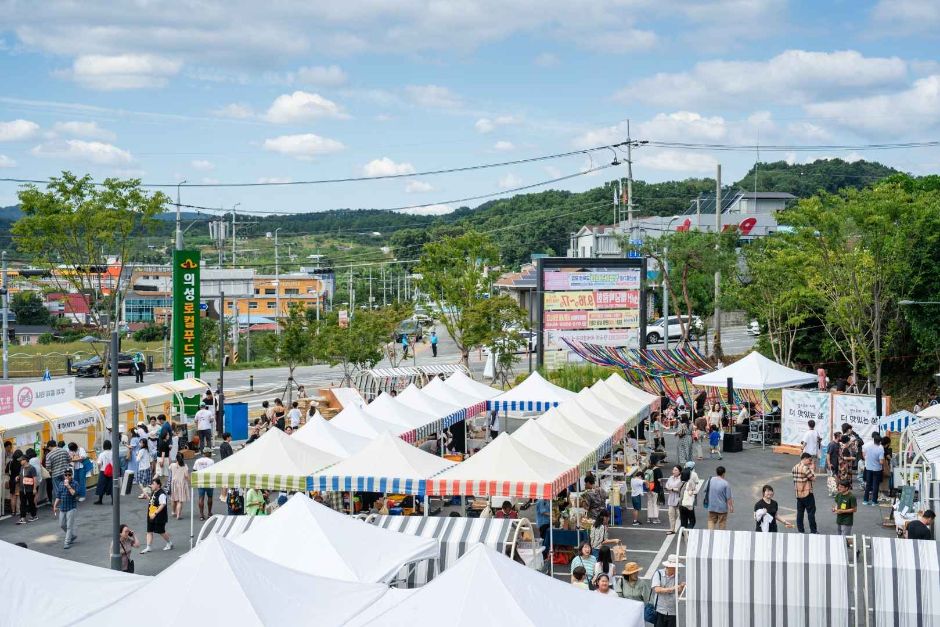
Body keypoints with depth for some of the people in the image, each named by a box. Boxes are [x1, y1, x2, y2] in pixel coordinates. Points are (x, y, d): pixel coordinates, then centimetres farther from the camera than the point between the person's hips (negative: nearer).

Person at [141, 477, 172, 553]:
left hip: (159, 517, -9)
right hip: (151, 516, 9)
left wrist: (155, 513, -27)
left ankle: (169, 543, 26)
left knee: (161, 531, 4)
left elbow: (162, 505, -25)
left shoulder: (161, 494, -20)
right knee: (149, 531, 5)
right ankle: (148, 547, 8)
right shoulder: (153, 492, 9)